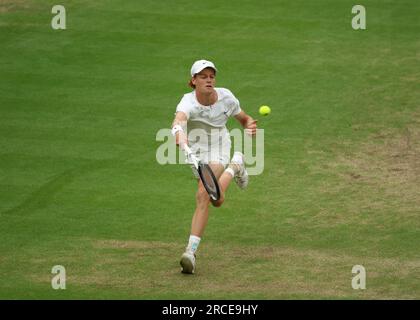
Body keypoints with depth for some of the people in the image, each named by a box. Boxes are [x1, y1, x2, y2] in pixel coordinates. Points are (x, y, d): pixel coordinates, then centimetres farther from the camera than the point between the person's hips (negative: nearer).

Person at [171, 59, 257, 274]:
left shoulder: (226, 97, -18)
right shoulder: (188, 102, -29)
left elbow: (244, 119, 1)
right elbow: (179, 119, -53)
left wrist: (250, 126, -24)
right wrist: (179, 134, -76)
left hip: (218, 152, -1)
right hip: (195, 152, 1)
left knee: (203, 196, -25)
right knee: (216, 200, 20)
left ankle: (191, 251, -22)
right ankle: (235, 166, 53)